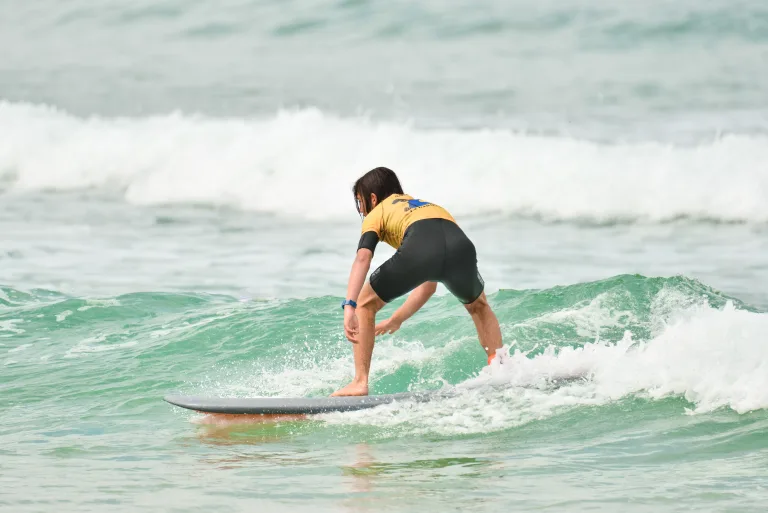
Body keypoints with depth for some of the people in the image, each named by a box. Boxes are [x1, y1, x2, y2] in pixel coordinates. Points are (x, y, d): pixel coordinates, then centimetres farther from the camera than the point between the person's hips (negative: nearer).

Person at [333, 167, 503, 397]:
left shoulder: (376, 214, 29)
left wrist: (349, 306, -4)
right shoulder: (429, 207, 46)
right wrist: (396, 320, 52)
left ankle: (360, 382, 10)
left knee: (365, 304, 18)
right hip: (461, 246, 5)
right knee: (478, 305, 37)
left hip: (419, 250, -5)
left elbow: (363, 258, 7)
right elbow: (428, 285, 47)